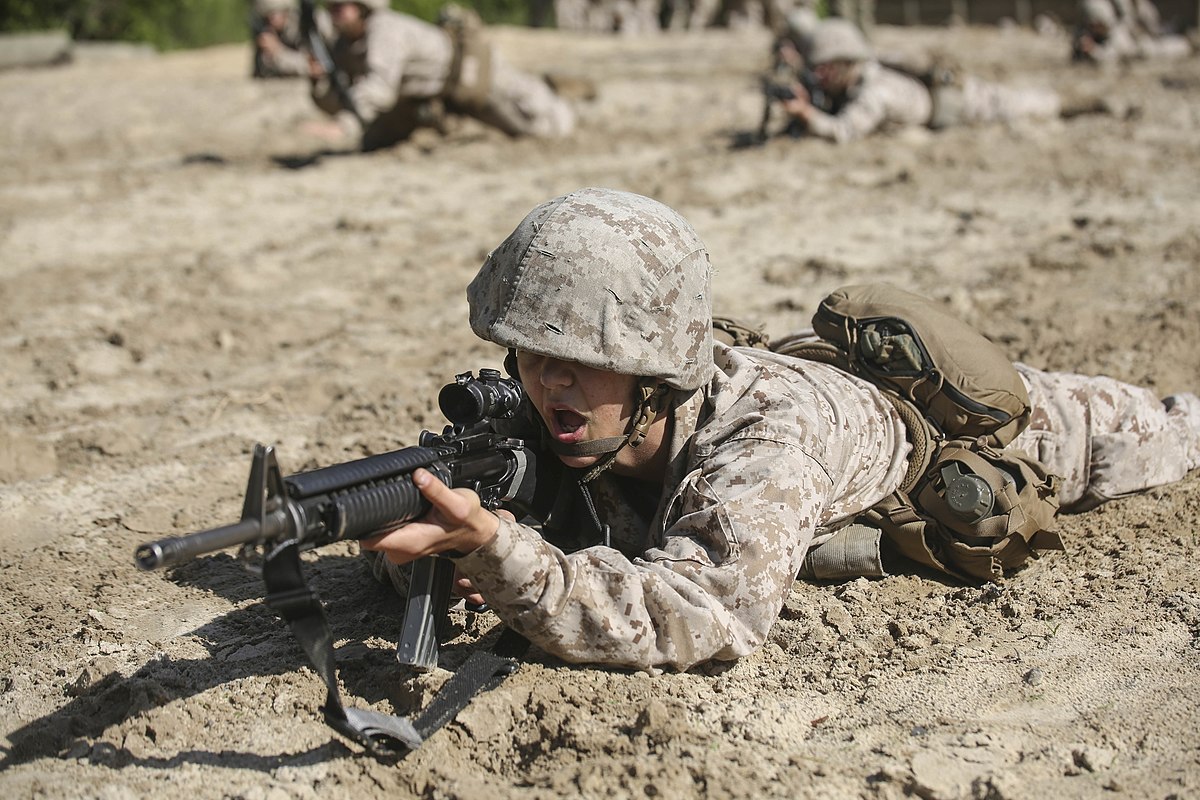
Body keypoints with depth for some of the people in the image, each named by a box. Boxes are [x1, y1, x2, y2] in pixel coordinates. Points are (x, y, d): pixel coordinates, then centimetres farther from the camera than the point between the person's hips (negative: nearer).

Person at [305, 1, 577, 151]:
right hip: (424, 95, 8)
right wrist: (320, 79, -30)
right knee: (371, 142, 11)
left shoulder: (385, 28, -36)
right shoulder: (342, 47, -11)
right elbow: (338, 104, -8)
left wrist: (344, 126, -63)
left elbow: (380, 85, -50)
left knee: (554, 126, -9)